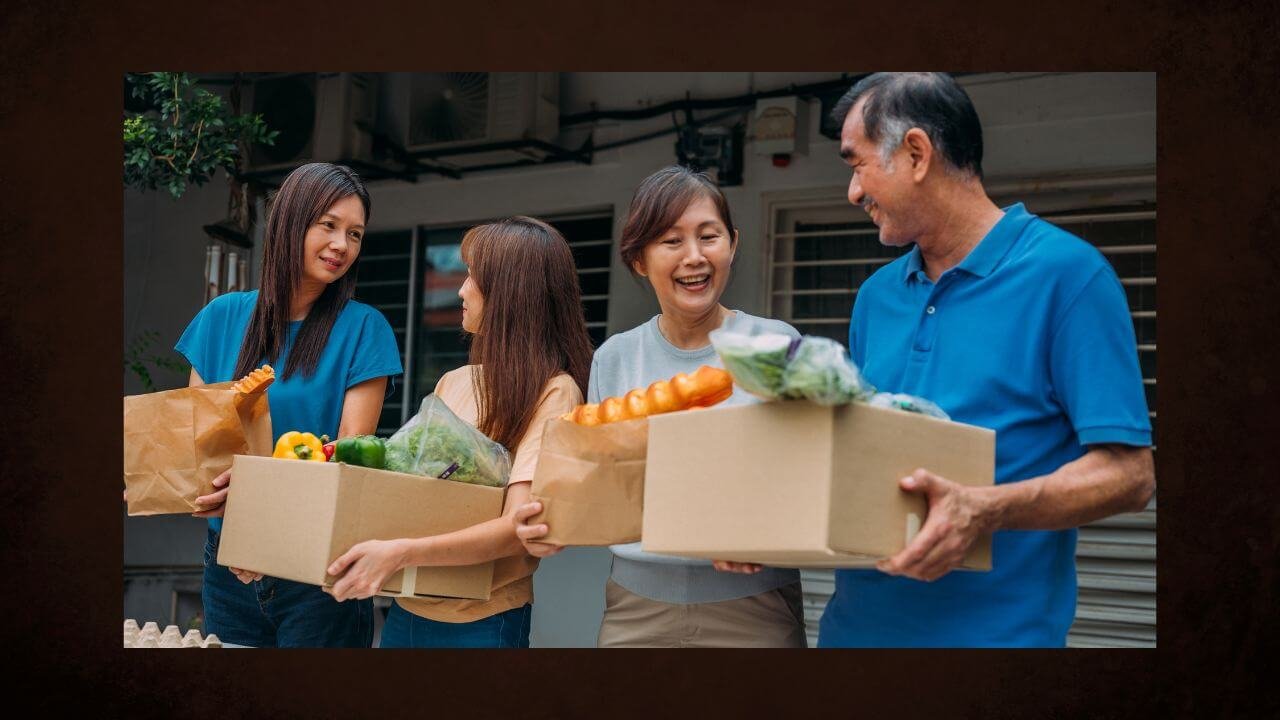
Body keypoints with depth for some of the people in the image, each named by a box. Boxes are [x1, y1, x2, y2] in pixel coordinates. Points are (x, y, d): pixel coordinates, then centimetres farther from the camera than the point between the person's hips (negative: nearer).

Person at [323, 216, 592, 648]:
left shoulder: (553, 393, -13)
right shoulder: (454, 384, 8)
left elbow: (517, 527, -22)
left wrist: (401, 553, -33)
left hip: (482, 623, -6)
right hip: (407, 610, 6)